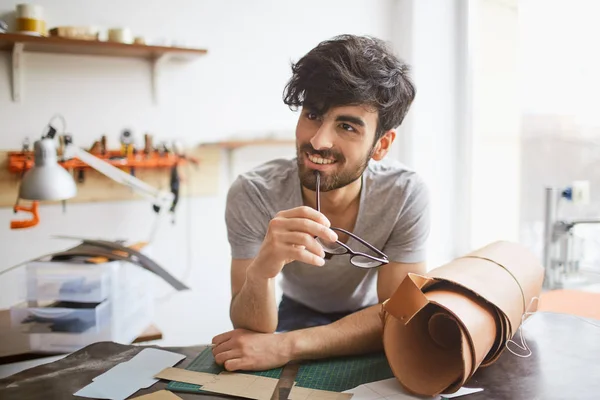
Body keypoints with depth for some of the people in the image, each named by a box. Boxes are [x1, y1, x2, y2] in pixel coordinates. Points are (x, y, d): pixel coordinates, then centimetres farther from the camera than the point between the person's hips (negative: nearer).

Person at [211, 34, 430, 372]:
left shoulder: (406, 195, -26)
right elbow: (252, 333, -25)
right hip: (298, 313, 0)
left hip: (372, 319, 1)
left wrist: (285, 346, -37)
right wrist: (260, 272, -48)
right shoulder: (252, 195, -26)